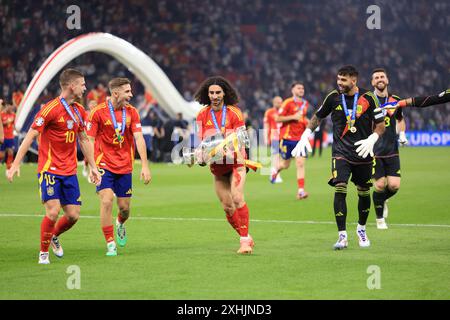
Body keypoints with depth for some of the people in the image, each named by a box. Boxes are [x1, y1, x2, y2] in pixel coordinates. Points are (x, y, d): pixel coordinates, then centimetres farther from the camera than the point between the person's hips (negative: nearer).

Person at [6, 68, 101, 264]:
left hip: (70, 171, 6)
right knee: (53, 211, -15)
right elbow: (30, 136, -13)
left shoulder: (79, 111, 9)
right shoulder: (51, 109, -13)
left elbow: (83, 140, 22)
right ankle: (43, 252, 4)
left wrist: (93, 166, 19)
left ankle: (55, 236, 32)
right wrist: (15, 164, -17)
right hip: (49, 169, -6)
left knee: (73, 215, 2)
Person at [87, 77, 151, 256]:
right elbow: (89, 140, -6)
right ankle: (110, 244, -7)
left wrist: (145, 166, -12)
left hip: (125, 166, 3)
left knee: (124, 207, 5)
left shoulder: (131, 112, 0)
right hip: (104, 165, -3)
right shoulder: (98, 112, -10)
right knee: (106, 201, -17)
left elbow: (138, 138, -4)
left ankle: (120, 224, 42)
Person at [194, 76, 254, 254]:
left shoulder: (234, 112, -6)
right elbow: (200, 140, 1)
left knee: (237, 198, -21)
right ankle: (246, 238, 17)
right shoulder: (203, 115, 2)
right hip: (217, 166, 4)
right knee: (227, 206, 3)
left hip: (235, 161, -4)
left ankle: (245, 240, -20)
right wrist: (201, 156, -19)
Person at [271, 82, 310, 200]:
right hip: (288, 137, -4)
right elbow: (277, 119, -11)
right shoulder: (288, 103, -9)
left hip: (300, 137, 4)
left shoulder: (305, 103, 11)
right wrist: (293, 117, -20)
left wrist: (306, 121, 7)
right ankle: (276, 170, 44)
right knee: (285, 164, 7)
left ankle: (301, 190, -12)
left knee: (300, 163, -9)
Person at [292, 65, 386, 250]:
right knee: (340, 189, -17)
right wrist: (305, 136, 7)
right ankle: (342, 236, -14)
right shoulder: (333, 97, -1)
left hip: (363, 153, 0)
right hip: (341, 153, 0)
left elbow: (380, 125, 0)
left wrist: (371, 140, -17)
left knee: (364, 192, 10)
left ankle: (361, 229, 35)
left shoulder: (368, 98, -5)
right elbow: (318, 117, 15)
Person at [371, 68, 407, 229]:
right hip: (373, 151, -3)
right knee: (379, 185, -6)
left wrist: (402, 134, 8)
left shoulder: (395, 100, 7)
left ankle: (383, 200, 29)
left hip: (392, 151, 3)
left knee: (394, 185, -7)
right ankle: (380, 219, 15)